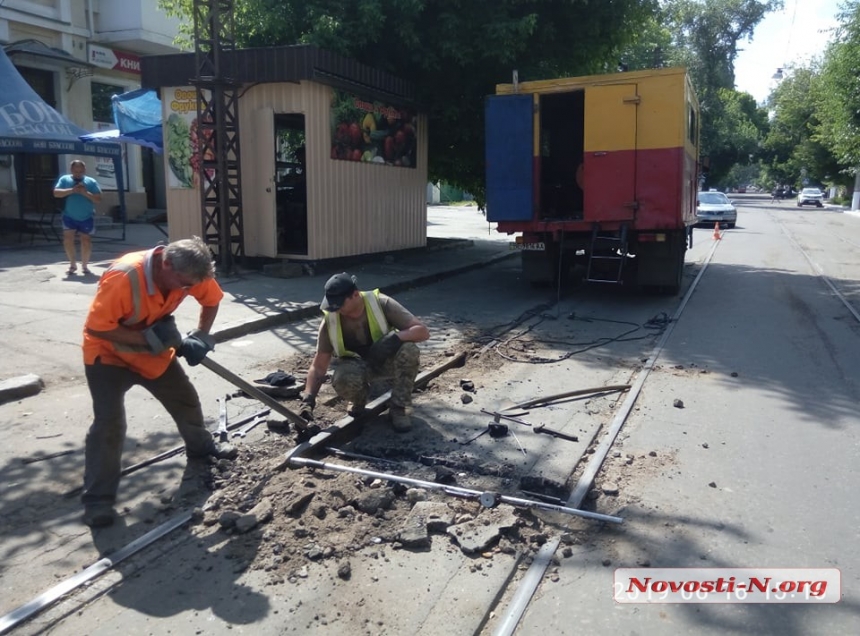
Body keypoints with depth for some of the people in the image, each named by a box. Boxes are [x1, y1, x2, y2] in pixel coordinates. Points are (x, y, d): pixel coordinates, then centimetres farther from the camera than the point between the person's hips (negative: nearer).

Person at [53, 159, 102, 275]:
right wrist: (72, 190, -19)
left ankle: (84, 265, 16)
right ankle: (72, 264, 10)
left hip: (87, 218, 0)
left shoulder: (91, 182, 2)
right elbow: (56, 193, -8)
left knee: (86, 241, 3)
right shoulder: (64, 179, 4)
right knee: (68, 240, -6)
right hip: (69, 217, 1)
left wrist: (86, 193, -19)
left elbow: (98, 199, -4)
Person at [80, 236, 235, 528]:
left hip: (154, 350, 6)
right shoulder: (123, 278, -38)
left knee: (186, 398, 15)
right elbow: (96, 327, -33)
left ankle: (200, 445, 42)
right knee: (109, 423, -13)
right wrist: (147, 338, -34)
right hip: (108, 353, -6)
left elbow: (212, 299, -2)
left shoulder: (186, 274, -20)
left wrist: (199, 337, -14)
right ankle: (98, 499, -2)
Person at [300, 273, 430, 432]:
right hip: (355, 364, 0)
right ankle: (359, 401, 2)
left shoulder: (381, 304, -24)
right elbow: (318, 366, -14)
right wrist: (308, 399, -27)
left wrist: (394, 338, -42)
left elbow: (422, 331, -25)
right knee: (344, 380, -36)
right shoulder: (330, 322, -19)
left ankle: (398, 408, -14)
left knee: (409, 350, -34)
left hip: (386, 359, 0)